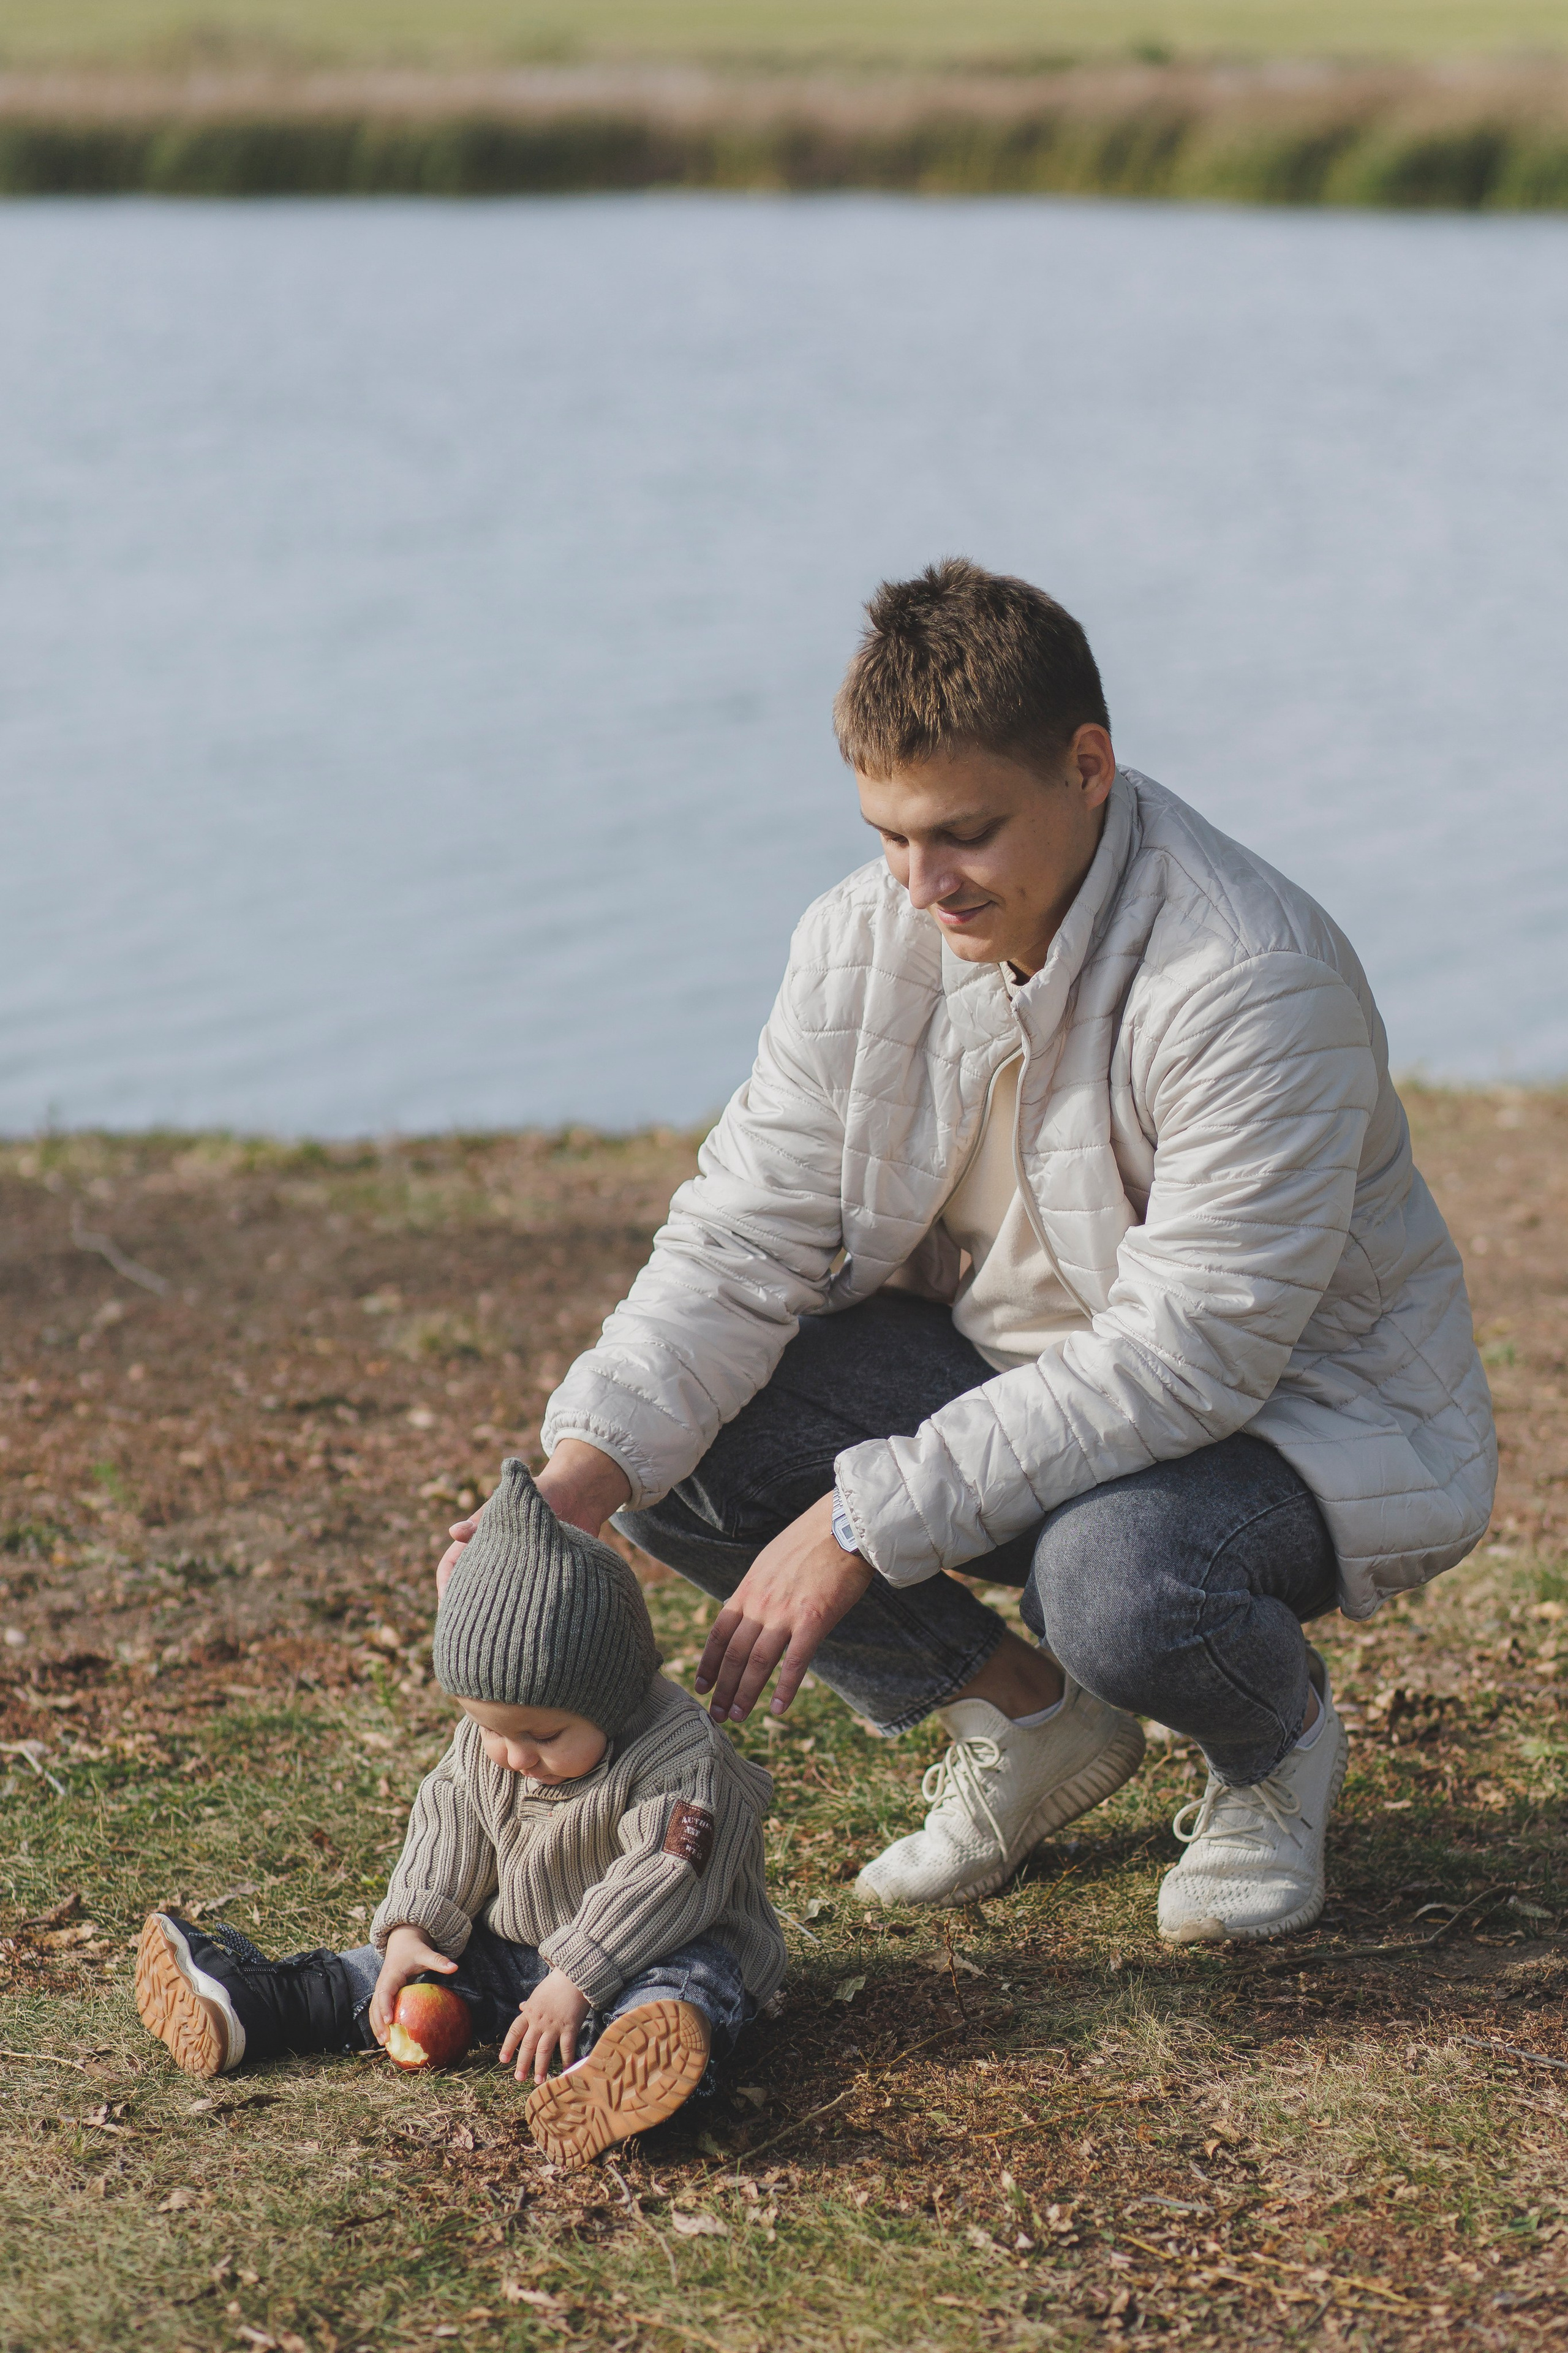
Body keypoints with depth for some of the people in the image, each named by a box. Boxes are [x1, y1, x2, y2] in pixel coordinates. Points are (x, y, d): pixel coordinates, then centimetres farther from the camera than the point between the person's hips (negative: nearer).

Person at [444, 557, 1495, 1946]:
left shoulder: (1252, 981, -28)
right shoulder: (866, 940, -8)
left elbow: (1182, 1359, -30)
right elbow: (742, 1243, -9)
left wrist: (864, 1521, -32)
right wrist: (572, 1484, -26)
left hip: (1295, 1411, -6)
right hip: (1003, 1369, 6)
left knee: (1112, 1576, -39)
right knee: (668, 1450, -15)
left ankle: (1276, 1736, 0)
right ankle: (1030, 1720, 6)